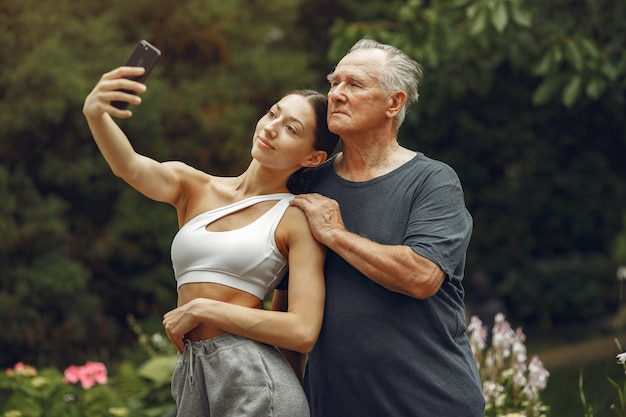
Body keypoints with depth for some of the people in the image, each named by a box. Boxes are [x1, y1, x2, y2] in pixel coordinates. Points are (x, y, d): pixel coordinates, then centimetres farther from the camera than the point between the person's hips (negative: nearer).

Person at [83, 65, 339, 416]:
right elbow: (131, 168, -15)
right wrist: (96, 115, -35)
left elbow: (303, 332, -13)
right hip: (191, 379, 4)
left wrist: (200, 308, -12)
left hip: (252, 379, -4)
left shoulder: (297, 219, -4)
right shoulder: (193, 187, 7)